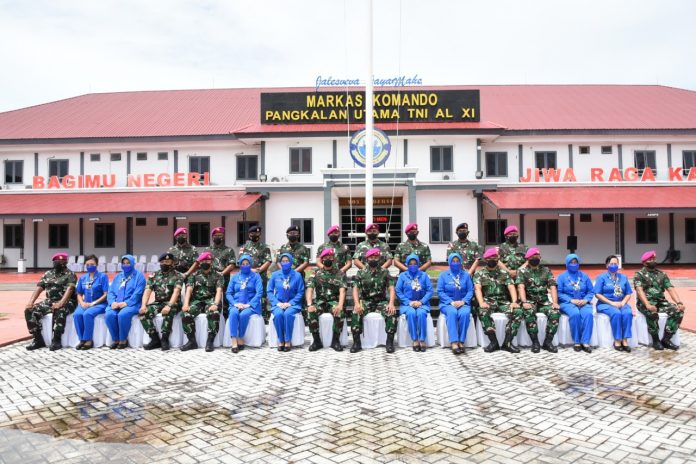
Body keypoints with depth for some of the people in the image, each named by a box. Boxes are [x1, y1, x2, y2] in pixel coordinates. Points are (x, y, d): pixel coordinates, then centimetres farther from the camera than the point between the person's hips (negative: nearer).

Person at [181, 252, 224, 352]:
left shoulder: (218, 275, 7)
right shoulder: (194, 275, 14)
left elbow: (219, 291, -7)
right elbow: (189, 290, 1)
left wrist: (215, 304, -26)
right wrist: (186, 304, -18)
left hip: (211, 300, -2)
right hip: (197, 301, 2)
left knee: (214, 314, -36)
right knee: (186, 314, -28)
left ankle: (210, 341, -24)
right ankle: (192, 341, -14)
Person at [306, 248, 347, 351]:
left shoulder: (340, 274, 4)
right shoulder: (316, 274, 6)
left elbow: (342, 291, -9)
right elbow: (309, 289, -5)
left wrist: (340, 305, -28)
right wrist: (310, 304, -24)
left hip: (334, 301, -1)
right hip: (320, 301, 1)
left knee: (340, 312, -33)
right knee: (311, 312, -31)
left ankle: (335, 340, -14)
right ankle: (316, 340, -14)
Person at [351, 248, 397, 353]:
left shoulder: (385, 272, 4)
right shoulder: (361, 273, 5)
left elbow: (391, 288, -4)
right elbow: (355, 288, -3)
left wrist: (391, 303, -21)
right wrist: (357, 303, -21)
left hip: (381, 301, 0)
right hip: (366, 301, 0)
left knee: (392, 312, -30)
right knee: (356, 312, -30)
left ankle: (390, 341, -17)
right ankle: (356, 342, -20)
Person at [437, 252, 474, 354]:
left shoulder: (466, 275, 12)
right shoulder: (443, 275, 7)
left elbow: (470, 291, 5)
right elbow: (440, 291, 0)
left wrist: (463, 301, -13)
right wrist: (451, 302, -13)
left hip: (463, 303, 1)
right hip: (447, 303, -1)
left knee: (465, 313, -33)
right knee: (452, 312, -35)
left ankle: (461, 341, -29)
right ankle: (454, 342, -41)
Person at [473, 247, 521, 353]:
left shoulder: (504, 272, 13)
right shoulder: (479, 273, 7)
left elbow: (511, 287, 1)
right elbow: (477, 288, -8)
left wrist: (514, 301, -18)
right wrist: (481, 302, -27)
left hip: (502, 301, 2)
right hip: (487, 301, -2)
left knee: (517, 312, -27)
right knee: (483, 312, -36)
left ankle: (507, 342, -20)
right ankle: (493, 341, -24)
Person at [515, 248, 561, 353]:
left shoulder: (546, 270, 10)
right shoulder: (522, 271, 1)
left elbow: (552, 287, 0)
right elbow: (521, 287, -12)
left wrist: (555, 302, -16)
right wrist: (524, 302, -29)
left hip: (543, 301, 3)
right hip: (529, 301, -2)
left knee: (555, 312, -27)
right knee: (529, 313, -35)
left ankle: (548, 341, -13)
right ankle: (535, 342, -20)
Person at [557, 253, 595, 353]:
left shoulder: (584, 276, 15)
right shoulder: (562, 276, 6)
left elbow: (591, 291, 10)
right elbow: (559, 293, -3)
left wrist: (585, 300, -10)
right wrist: (572, 300, -15)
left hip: (583, 302, 2)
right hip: (568, 303, -2)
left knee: (588, 314, -31)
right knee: (575, 314, -35)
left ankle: (585, 342, -30)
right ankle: (577, 342, -23)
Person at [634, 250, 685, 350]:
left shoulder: (662, 274, 15)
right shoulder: (639, 274, -1)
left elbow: (671, 289, 5)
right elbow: (639, 290, -16)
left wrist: (679, 303, -12)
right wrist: (648, 305, -32)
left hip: (661, 302, 5)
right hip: (645, 303, -5)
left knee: (678, 311, -21)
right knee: (652, 313, -37)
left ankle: (666, 339, -13)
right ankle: (655, 340, -17)